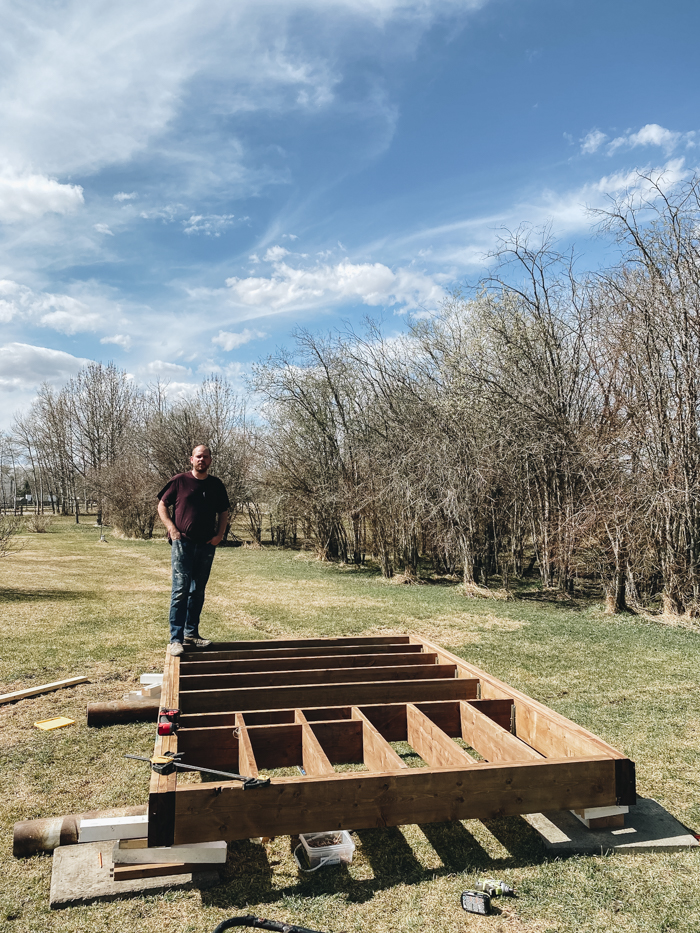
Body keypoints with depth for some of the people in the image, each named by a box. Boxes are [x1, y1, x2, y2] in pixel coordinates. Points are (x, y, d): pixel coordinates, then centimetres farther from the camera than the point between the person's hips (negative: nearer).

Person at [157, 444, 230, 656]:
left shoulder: (216, 485, 9)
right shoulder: (180, 481, 0)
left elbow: (223, 513, 17)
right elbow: (162, 505, 4)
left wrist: (219, 535, 2)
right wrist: (172, 528, -9)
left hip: (206, 546, 4)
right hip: (183, 543, -4)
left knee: (198, 592, 12)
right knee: (180, 591, -9)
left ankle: (191, 633, 23)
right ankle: (175, 639, -6)